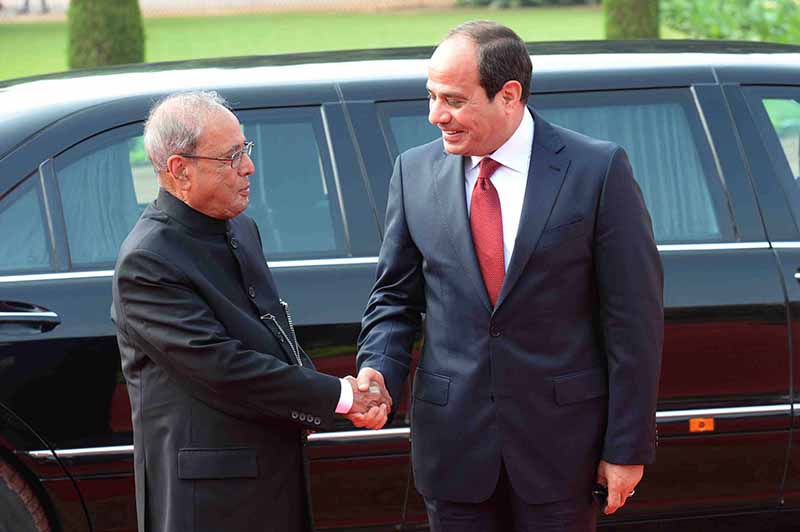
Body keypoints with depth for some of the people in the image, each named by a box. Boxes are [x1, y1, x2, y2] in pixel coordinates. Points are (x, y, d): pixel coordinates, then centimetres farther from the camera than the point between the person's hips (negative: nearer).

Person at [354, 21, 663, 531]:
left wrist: (628, 446, -7)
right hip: (453, 443, 3)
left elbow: (635, 315, -6)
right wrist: (377, 370, -9)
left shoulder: (599, 170, -7)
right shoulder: (415, 172, 4)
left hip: (560, 444, -3)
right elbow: (396, 296, 12)